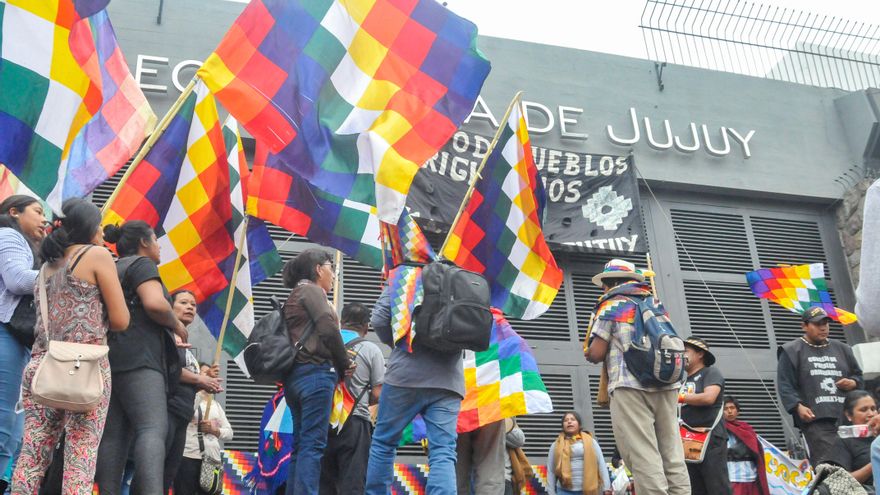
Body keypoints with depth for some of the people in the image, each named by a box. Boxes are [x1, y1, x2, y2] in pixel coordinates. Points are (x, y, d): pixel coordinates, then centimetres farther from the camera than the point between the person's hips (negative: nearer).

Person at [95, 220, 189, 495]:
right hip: (138, 357, -9)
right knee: (153, 428, -20)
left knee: (114, 434, 0)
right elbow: (154, 304, -17)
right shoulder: (142, 263, 1)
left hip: (109, 358, 9)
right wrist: (177, 325, 0)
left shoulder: (112, 270, 28)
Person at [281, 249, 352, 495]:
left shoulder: (297, 294, 25)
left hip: (297, 375, 9)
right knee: (313, 444, -12)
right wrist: (345, 364, -2)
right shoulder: (311, 290, -3)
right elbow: (328, 330, -14)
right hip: (316, 373, -9)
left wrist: (340, 359, 9)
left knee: (301, 445, 7)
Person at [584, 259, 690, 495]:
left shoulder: (611, 305, 5)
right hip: (667, 384, 6)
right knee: (672, 455, 7)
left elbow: (596, 353, -1)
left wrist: (588, 352, 21)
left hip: (631, 386, -6)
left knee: (643, 457, -7)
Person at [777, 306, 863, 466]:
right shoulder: (791, 351, 7)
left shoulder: (842, 349, 23)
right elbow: (785, 386, 0)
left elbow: (859, 376, 32)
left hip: (845, 416, 5)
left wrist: (853, 382, 8)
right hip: (815, 418, -5)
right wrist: (798, 406, -15)